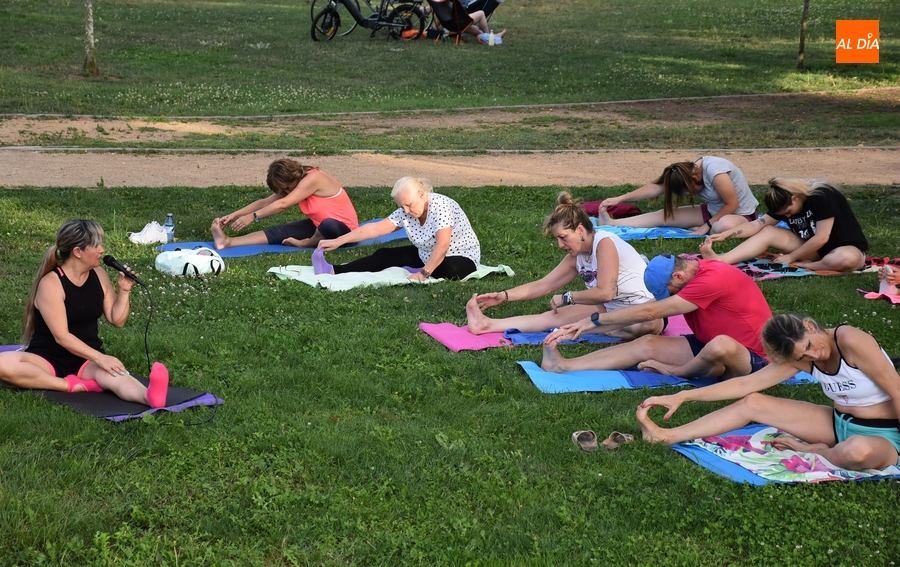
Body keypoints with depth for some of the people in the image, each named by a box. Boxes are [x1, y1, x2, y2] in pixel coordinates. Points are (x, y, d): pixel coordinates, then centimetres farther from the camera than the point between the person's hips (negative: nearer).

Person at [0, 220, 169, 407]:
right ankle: (75, 386, -35)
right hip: (49, 358, -3)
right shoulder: (51, 283, -15)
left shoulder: (98, 275, 2)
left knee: (112, 374, -34)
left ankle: (150, 396, -67)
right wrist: (100, 358, -30)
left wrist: (124, 290, -8)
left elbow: (117, 320, 8)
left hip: (87, 357, 3)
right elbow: (61, 336, -21)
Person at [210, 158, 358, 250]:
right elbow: (265, 202, 2)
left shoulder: (313, 179, -25)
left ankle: (308, 243, -12)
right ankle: (228, 242, -23)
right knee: (280, 231, -11)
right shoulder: (293, 185, 3)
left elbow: (282, 204, -29)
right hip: (320, 225, 8)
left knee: (328, 225, -44)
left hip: (343, 228, -8)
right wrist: (235, 215, -8)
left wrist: (252, 217, -30)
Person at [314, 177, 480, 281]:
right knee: (385, 256, -4)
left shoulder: (440, 206, -27)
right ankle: (334, 271, -12)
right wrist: (338, 241, -12)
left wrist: (424, 273, -36)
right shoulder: (405, 212, -6)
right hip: (427, 256, 7)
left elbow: (442, 245, -34)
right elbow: (375, 229, -8)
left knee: (450, 270, -41)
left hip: (462, 259, -6)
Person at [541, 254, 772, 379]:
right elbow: (646, 311, 3)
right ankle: (564, 366, -12)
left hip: (753, 358, -8)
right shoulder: (692, 273, 2)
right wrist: (582, 328, -2)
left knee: (721, 345, -41)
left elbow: (649, 312, -24)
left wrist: (595, 319, -16)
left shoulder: (713, 279, -26)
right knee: (647, 344, -5)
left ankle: (677, 371, -9)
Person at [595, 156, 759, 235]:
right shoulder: (689, 171, -8)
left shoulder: (714, 172, -31)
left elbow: (732, 204, -24)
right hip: (715, 211, 7)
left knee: (724, 226, -44)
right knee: (666, 215, -7)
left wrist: (707, 226, -20)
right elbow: (655, 187, -9)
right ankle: (612, 223, -9)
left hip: (741, 213, -7)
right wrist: (619, 199, -14)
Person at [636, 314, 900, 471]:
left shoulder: (850, 341, -27)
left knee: (857, 451, -44)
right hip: (838, 423, 6)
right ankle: (666, 436, -3)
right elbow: (744, 384, -4)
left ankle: (809, 449, -11)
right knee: (752, 403, -4)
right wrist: (682, 396, -8)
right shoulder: (799, 357, -6)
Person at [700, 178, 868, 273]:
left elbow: (821, 238, -24)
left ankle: (799, 265, -23)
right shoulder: (784, 203, -2)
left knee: (846, 259, -43)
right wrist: (724, 235, -17)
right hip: (814, 249, 6)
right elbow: (758, 224, -6)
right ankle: (720, 260, -30)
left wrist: (790, 257, -17)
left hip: (847, 247, -6)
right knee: (768, 232, -11)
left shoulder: (822, 197, -24)